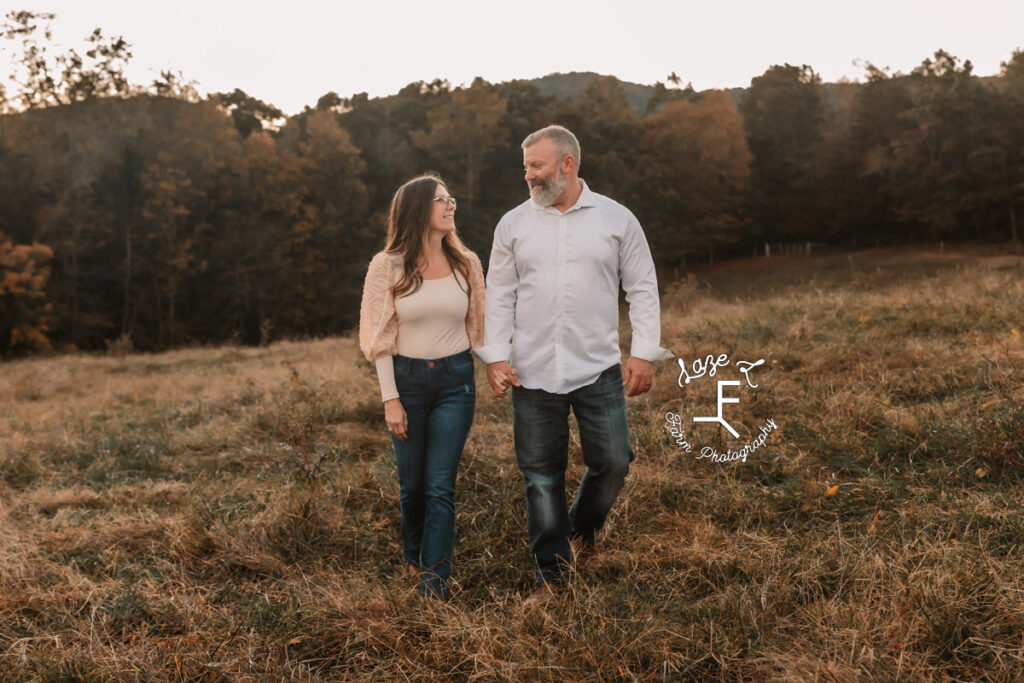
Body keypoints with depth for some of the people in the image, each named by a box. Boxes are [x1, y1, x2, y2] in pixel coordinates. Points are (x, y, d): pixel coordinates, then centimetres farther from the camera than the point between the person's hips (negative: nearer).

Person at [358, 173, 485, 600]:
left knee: (441, 486, -2)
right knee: (412, 483, 11)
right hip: (407, 378, -1)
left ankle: (434, 579, 5)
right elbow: (381, 338, -3)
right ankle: (414, 557, 38)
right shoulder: (388, 267, -4)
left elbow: (478, 326, 9)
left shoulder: (466, 264, 3)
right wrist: (390, 399, -6)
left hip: (456, 380, 1)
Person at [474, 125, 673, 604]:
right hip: (532, 373, 1)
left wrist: (644, 353, -2)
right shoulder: (513, 224, 7)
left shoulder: (616, 219, 3)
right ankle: (553, 573, 18)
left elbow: (642, 289, 5)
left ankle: (582, 532, 29)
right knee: (541, 476, 4)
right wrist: (495, 356, -1)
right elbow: (499, 295, 8)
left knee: (612, 462, -2)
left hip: (598, 369, -1)